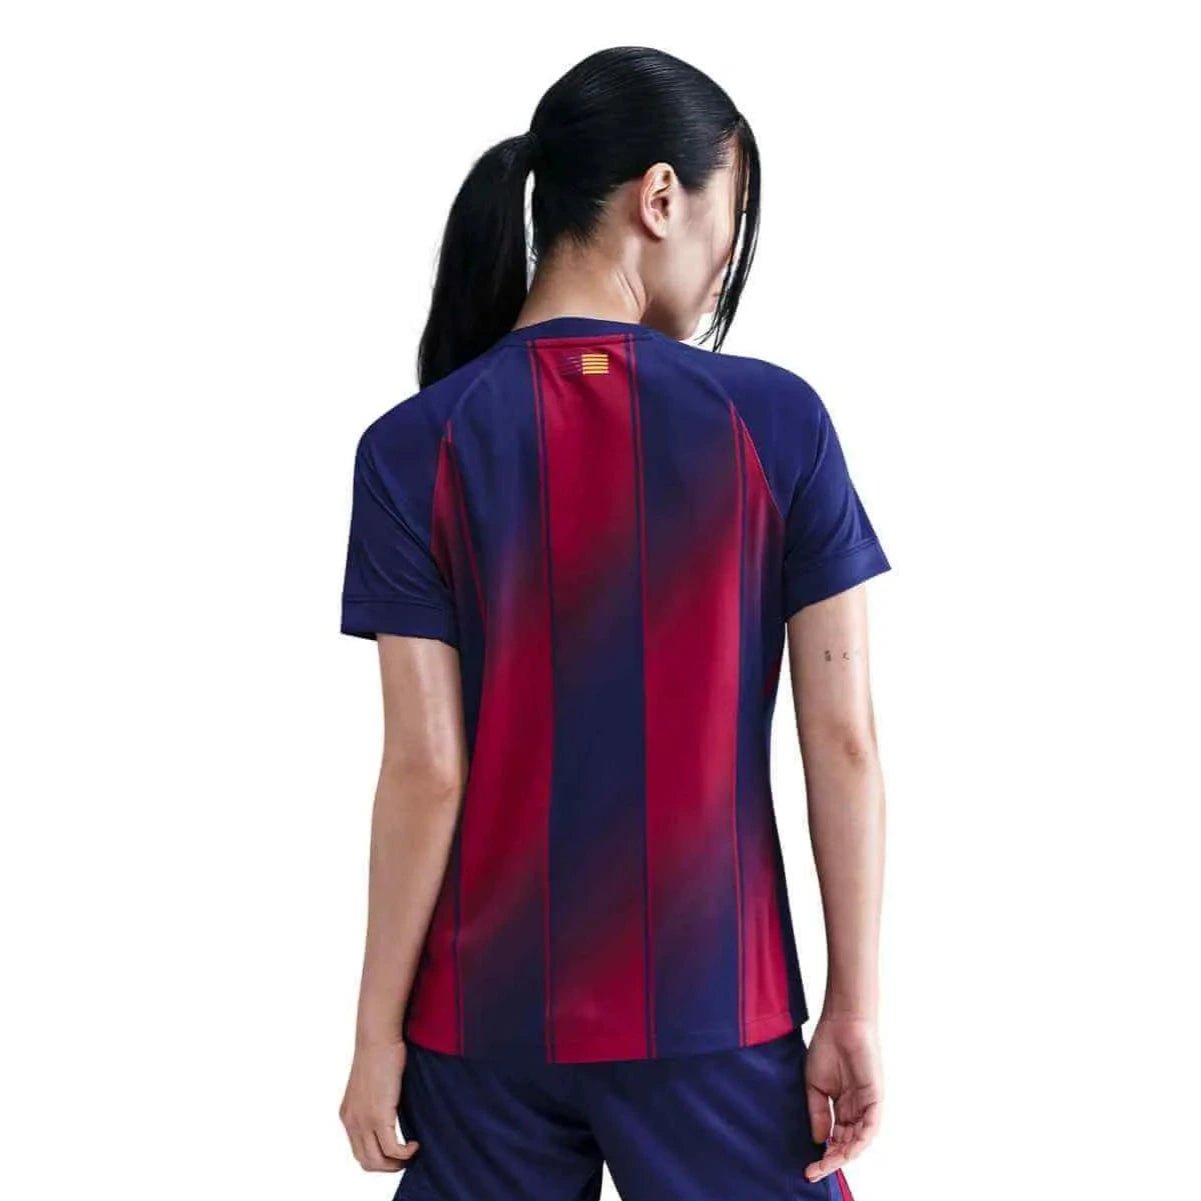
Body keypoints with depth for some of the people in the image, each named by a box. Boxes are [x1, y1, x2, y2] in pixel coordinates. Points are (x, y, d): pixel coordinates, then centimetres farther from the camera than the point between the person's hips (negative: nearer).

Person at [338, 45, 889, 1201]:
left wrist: (377, 1032, 0)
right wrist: (855, 1011, 0)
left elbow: (427, 768, -9)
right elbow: (842, 740, -7)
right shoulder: (779, 421, -7)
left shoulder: (414, 448, -7)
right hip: (716, 1016, -1)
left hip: (490, 1015, 1)